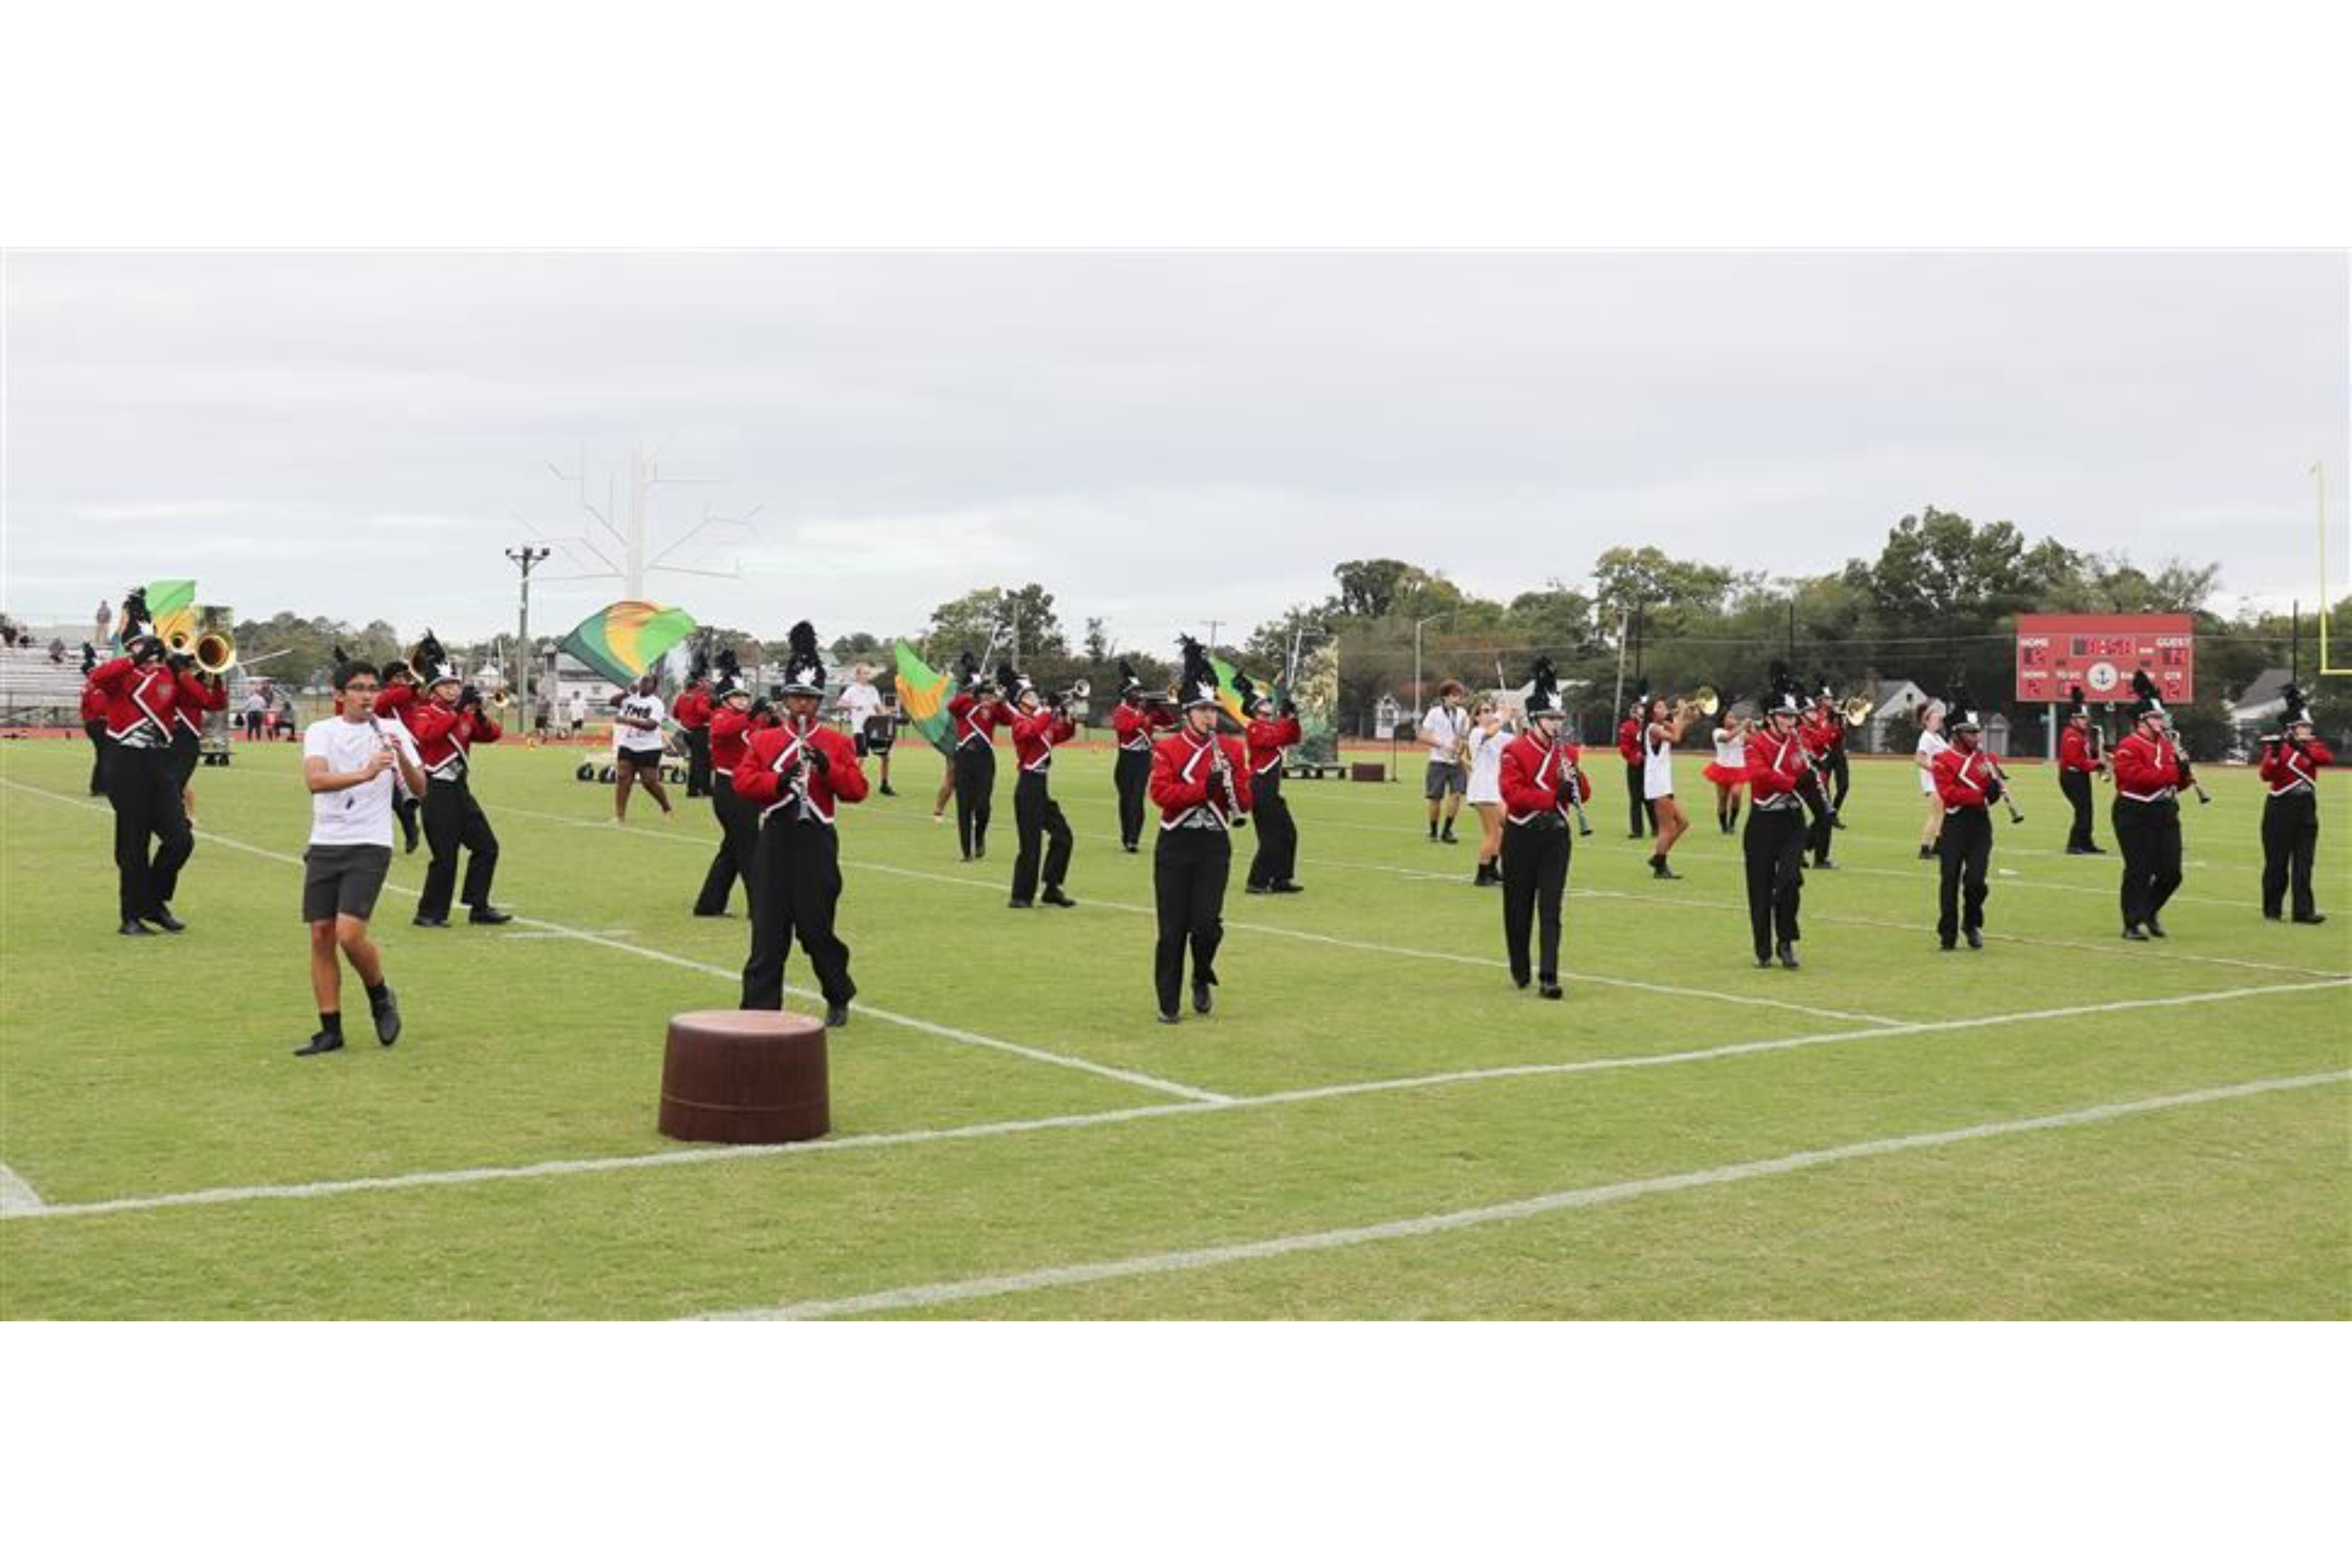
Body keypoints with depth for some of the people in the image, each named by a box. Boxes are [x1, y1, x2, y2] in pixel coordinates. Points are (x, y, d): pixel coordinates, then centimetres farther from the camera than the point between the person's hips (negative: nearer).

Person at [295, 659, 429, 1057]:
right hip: (324, 845, 2)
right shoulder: (320, 732, 1)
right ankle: (330, 1031, 13)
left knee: (349, 934, -15)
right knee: (321, 936, 3)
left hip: (369, 846, -2)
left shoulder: (392, 731, 1)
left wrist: (402, 757, -24)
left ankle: (381, 997, 13)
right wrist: (365, 773, -33)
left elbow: (419, 789, -5)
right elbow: (314, 780, -18)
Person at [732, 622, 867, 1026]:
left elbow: (857, 790, -3)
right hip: (775, 841, 2)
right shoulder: (763, 740, 9)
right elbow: (742, 783, -2)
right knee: (768, 930, -1)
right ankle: (761, 1008, 2)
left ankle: (839, 1000, 23)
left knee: (816, 927, 2)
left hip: (816, 842, -1)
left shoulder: (838, 744, 4)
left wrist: (827, 768, -18)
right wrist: (778, 781, -18)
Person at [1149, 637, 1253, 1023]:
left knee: (1208, 924, -7)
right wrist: (1205, 788, -21)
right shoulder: (1167, 750, -1)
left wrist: (1229, 777, -15)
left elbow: (1244, 804, 3)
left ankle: (1202, 981, 22)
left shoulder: (1231, 750, 6)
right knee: (1173, 930, 1)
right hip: (1175, 846, -1)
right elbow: (1160, 793, -15)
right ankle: (1169, 1004, 11)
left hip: (1215, 846, 1)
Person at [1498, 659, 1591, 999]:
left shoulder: (1567, 752, 7)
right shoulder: (1515, 752, -7)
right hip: (1522, 836, -2)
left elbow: (1585, 795, 7)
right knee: (1519, 908, 9)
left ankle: (1549, 978, -9)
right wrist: (1554, 796, -25)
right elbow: (1513, 794, -18)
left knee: (1551, 909, -5)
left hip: (1556, 836, 3)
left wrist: (1575, 777, -15)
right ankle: (1520, 971, 27)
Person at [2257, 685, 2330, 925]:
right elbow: (2266, 775, -18)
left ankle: (2304, 911, -4)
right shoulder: (2276, 746, -4)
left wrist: (2302, 748, -29)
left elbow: (2328, 758, -14)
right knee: (2277, 862, 1)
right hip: (2281, 809, -4)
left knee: (2303, 864, -1)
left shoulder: (2314, 745, 10)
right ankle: (2272, 909, 12)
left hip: (2307, 809, 4)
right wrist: (2274, 753, -35)